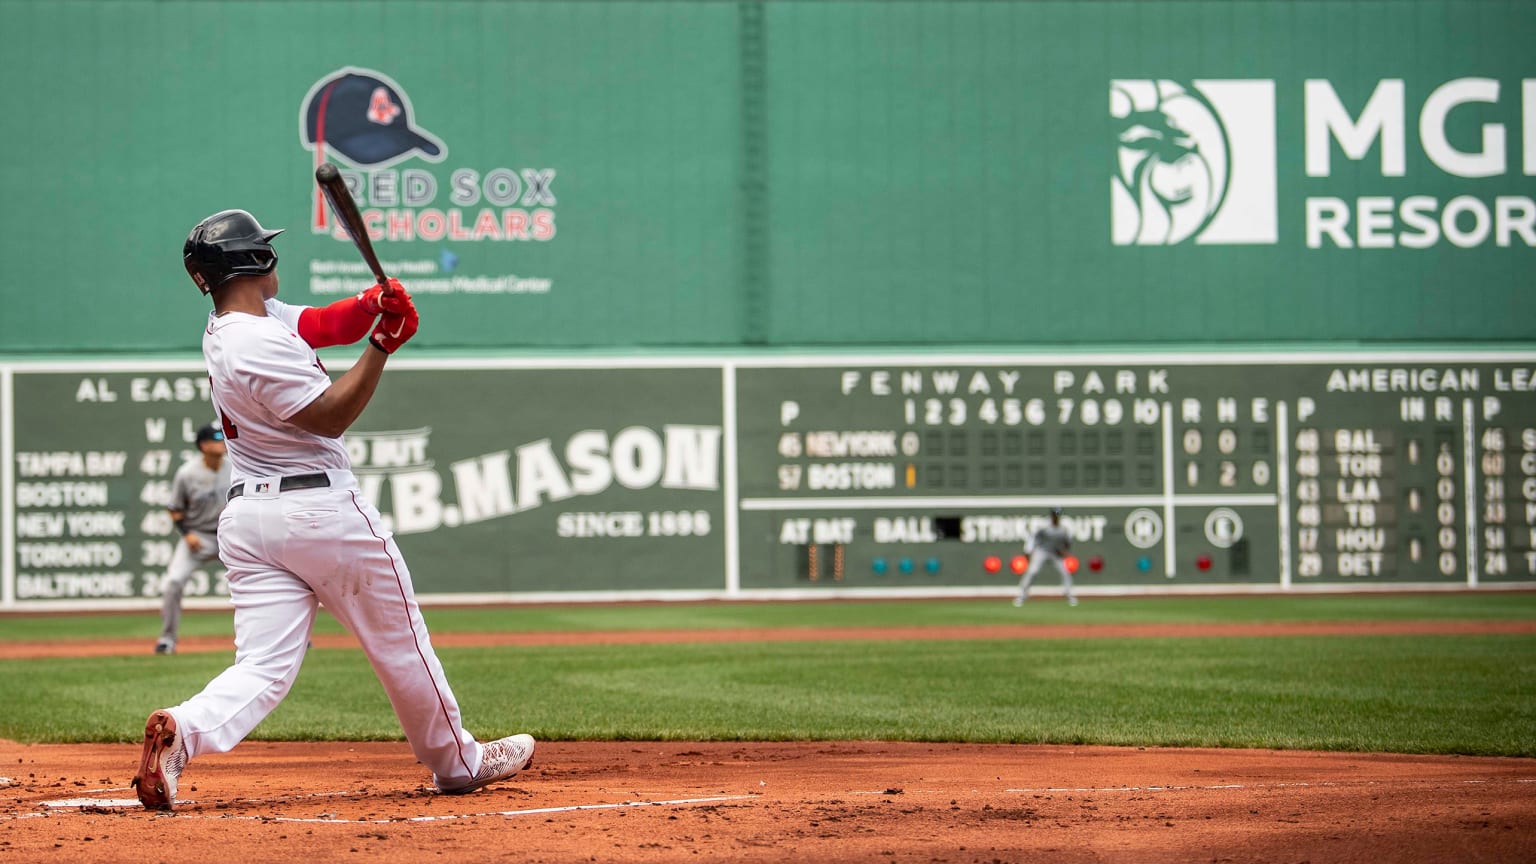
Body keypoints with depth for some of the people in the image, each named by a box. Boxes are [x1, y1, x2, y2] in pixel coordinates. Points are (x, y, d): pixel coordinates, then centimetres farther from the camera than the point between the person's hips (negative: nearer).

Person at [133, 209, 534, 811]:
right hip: (321, 508, -8)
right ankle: (456, 761, 25)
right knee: (400, 643, 11)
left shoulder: (230, 326, 11)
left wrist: (375, 305, -10)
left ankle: (184, 730, -28)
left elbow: (328, 325, 10)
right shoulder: (260, 344, -17)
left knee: (264, 668, -2)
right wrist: (382, 345, -19)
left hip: (247, 517, 8)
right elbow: (330, 417, -17)